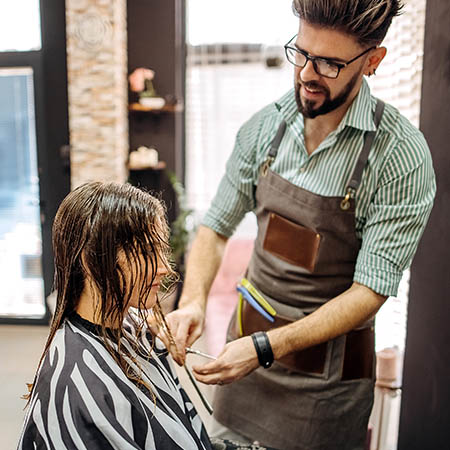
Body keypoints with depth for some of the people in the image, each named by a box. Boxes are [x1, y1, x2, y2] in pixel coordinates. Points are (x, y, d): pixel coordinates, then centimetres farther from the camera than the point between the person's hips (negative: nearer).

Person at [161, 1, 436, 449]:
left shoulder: (401, 155, -19)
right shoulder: (264, 126, -6)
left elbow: (370, 291, -20)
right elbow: (216, 226, 2)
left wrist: (265, 347, -27)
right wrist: (193, 301, -15)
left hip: (326, 369, -4)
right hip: (248, 339, 4)